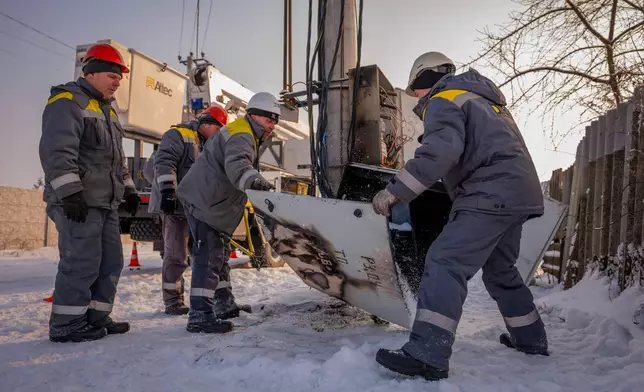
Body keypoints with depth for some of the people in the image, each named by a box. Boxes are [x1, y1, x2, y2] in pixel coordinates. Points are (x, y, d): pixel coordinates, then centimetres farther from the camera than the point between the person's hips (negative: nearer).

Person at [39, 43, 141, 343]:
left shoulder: (108, 110, 23)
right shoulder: (67, 101, -6)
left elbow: (118, 158, 27)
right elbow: (57, 151, -19)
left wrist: (128, 189, 20)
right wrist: (69, 192, -25)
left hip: (106, 201, 9)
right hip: (78, 202, -9)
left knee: (111, 261, 9)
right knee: (82, 262, -9)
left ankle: (96, 317, 18)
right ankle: (66, 324, 3)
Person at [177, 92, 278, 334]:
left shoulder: (247, 135, 17)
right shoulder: (241, 135, -19)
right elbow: (236, 164, -41)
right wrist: (254, 180, -59)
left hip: (214, 203, 11)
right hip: (202, 200, -11)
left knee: (220, 252, 17)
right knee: (209, 255, -16)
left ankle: (224, 304, 30)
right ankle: (199, 316, -14)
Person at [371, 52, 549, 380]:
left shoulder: (442, 101, -2)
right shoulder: (482, 100, 29)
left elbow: (440, 151, -22)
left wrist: (395, 190, -23)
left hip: (491, 195, -10)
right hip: (520, 193, 10)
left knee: (445, 263, -16)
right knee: (501, 271, 23)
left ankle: (427, 355, -23)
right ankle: (531, 339, 36)